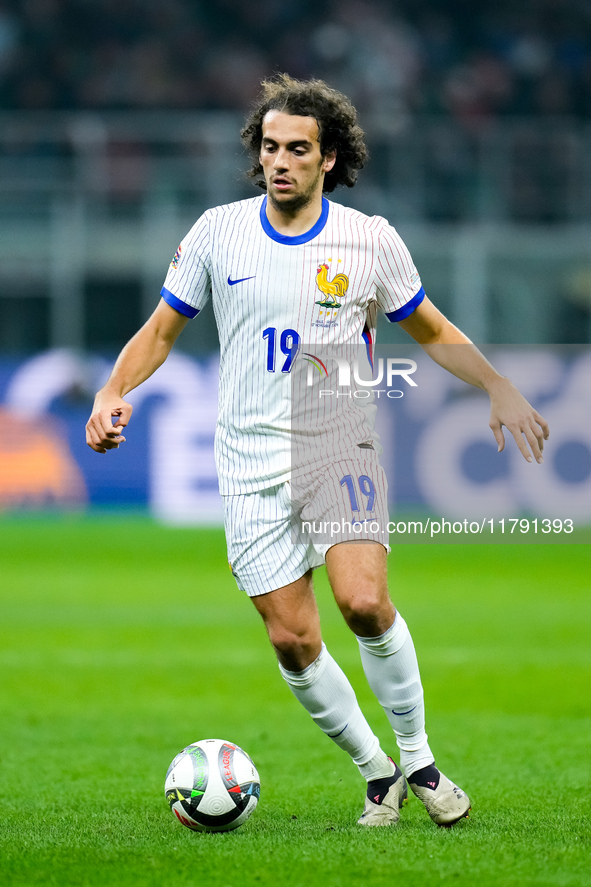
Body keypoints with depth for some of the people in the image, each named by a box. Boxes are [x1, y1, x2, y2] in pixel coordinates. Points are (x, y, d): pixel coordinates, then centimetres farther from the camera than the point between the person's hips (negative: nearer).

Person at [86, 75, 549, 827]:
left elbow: (431, 332, 12)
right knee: (293, 641, -4)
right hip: (251, 465, 2)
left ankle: (419, 760, -7)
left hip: (340, 448, -2)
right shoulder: (218, 232, 1)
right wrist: (114, 392, -8)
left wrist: (499, 388, -1)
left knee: (364, 601, -24)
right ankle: (376, 774, 15)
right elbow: (161, 330, 9)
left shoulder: (369, 240, -1)